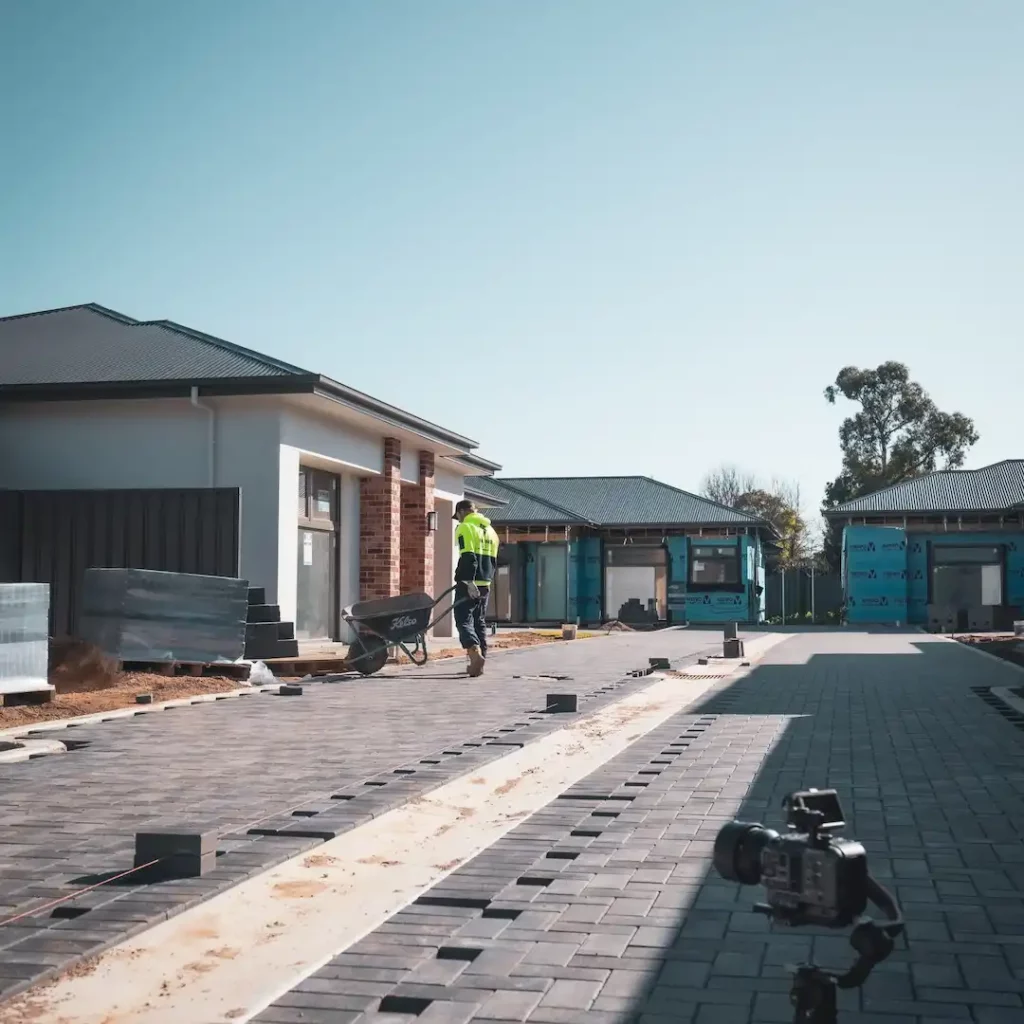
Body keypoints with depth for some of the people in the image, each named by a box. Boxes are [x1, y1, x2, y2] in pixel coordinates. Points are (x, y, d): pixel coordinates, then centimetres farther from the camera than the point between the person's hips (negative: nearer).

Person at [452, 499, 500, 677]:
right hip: (485, 584, 8)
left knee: (463, 620, -6)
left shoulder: (465, 528, -7)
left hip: (469, 584, -8)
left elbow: (468, 558, -18)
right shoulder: (490, 530, 19)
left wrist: (469, 582, -21)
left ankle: (476, 653, -26)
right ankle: (479, 663, 14)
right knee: (479, 622, 14)